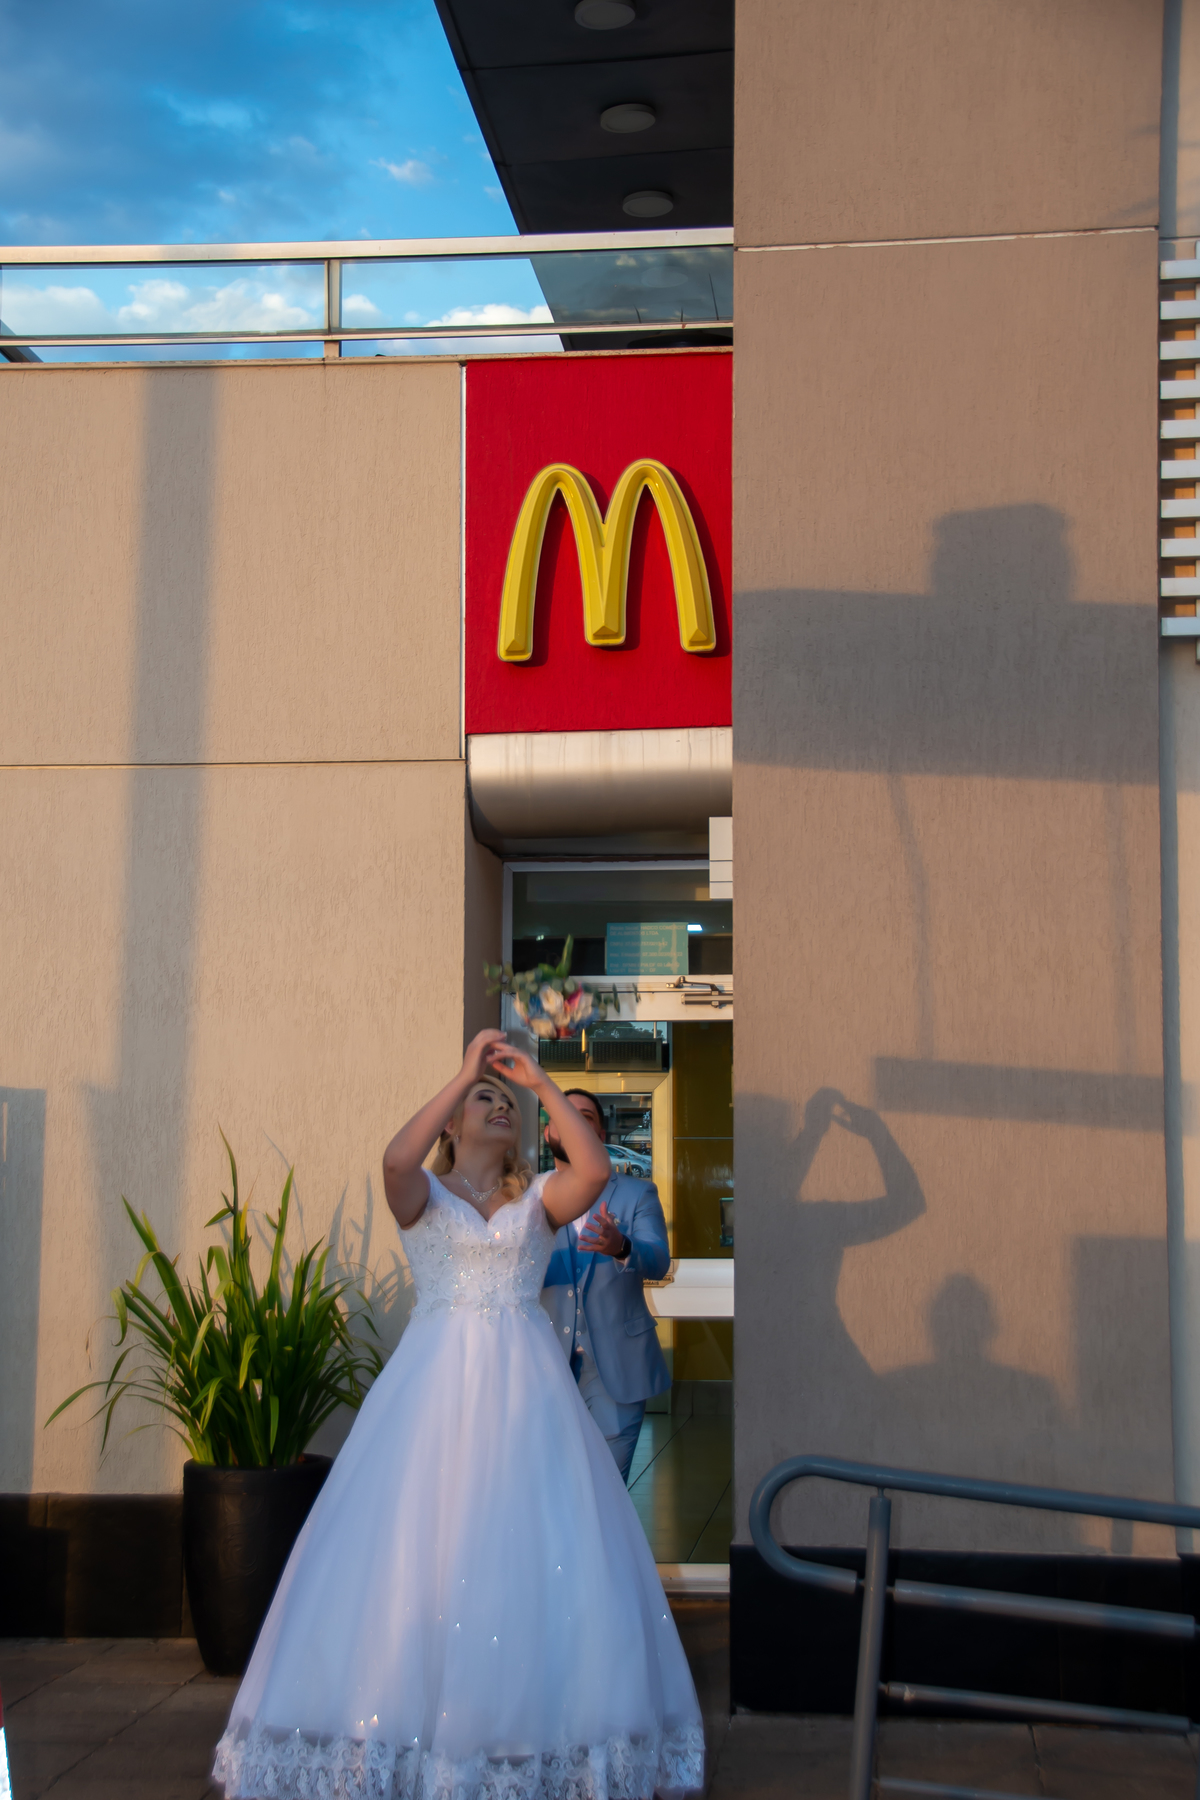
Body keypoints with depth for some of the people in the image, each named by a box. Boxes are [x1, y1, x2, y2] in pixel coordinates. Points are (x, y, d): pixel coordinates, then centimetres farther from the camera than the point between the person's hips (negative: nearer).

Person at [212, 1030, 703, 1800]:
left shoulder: (538, 1199, 11)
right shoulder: (424, 1194, 7)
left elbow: (595, 1169, -10)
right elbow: (395, 1159, -17)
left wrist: (542, 1082, -6)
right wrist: (465, 1071, -11)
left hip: (526, 1389, 2)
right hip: (438, 1383, -1)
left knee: (541, 1555, -2)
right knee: (417, 1552, -4)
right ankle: (408, 1721, 7)